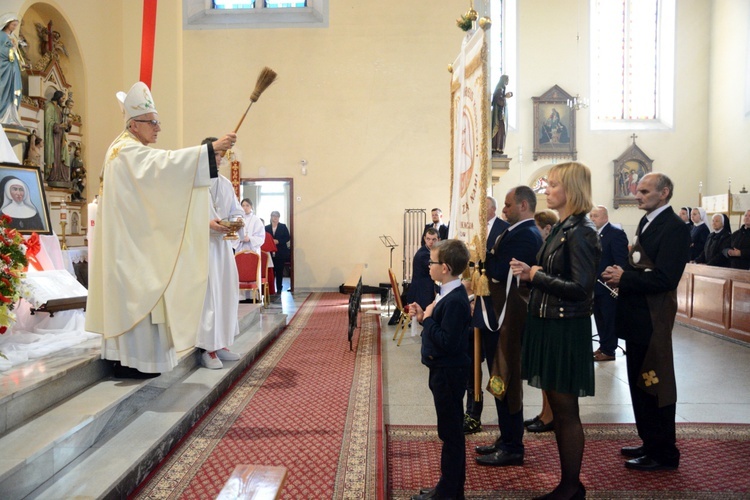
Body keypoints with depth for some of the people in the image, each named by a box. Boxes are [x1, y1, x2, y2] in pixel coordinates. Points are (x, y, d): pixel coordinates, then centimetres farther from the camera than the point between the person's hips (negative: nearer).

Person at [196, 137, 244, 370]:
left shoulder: (226, 184, 15)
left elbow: (237, 211, 15)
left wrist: (236, 221, -6)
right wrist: (206, 223, -22)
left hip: (222, 244, 6)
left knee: (226, 293, 7)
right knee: (207, 294, -8)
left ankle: (220, 344, 18)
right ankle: (207, 349, -1)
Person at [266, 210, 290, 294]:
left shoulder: (283, 227, 7)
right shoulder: (267, 228, 10)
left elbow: (287, 238, 0)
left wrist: (278, 241, -12)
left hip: (280, 253, -1)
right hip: (270, 253, 1)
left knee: (279, 271, 3)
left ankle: (279, 288, 10)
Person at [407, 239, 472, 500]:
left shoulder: (455, 300, -23)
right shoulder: (448, 293, 8)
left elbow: (448, 342, -27)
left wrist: (428, 319, -17)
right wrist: (424, 318, 3)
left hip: (449, 373, -10)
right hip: (443, 371, 10)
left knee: (451, 432, 2)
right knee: (450, 430, 18)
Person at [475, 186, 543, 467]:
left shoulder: (524, 235, -17)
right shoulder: (525, 233, 14)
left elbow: (498, 270, -22)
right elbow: (500, 270, 13)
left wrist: (486, 252, -7)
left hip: (508, 317, -10)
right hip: (502, 316, 10)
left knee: (505, 380, -1)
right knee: (503, 380, 17)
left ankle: (512, 449, 11)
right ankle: (507, 440, 29)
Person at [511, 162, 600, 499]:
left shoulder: (581, 232, -15)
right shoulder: (561, 229, 11)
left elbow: (580, 288, -22)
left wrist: (535, 275, -19)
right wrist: (531, 273, -1)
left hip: (566, 329, -9)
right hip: (548, 323, 9)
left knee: (566, 410, 3)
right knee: (558, 408, 16)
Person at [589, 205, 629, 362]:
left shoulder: (616, 233, -15)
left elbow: (622, 261, -19)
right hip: (596, 285, 8)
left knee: (609, 319, 4)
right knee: (599, 318, 17)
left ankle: (609, 350, 14)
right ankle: (603, 346, 29)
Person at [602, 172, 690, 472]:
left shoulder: (674, 228, -15)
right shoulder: (647, 223, 14)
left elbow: (665, 278, -24)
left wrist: (624, 278, -19)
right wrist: (620, 273, -2)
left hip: (653, 319, -9)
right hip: (636, 316, 9)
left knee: (654, 385, 2)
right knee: (639, 383, 18)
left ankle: (664, 454, 17)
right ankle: (650, 443, 32)